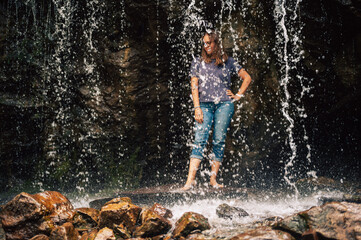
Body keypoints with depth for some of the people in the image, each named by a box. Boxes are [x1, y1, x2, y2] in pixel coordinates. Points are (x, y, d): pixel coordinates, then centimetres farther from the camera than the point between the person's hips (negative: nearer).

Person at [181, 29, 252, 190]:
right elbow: (194, 86, 5)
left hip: (224, 104, 0)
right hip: (204, 105, 0)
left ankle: (213, 179, 3)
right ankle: (190, 179, -16)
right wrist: (197, 107, -5)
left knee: (219, 141, -3)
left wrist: (238, 95, 6)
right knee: (199, 140, -11)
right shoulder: (198, 62, 12)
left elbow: (247, 78, 15)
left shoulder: (228, 61, 10)